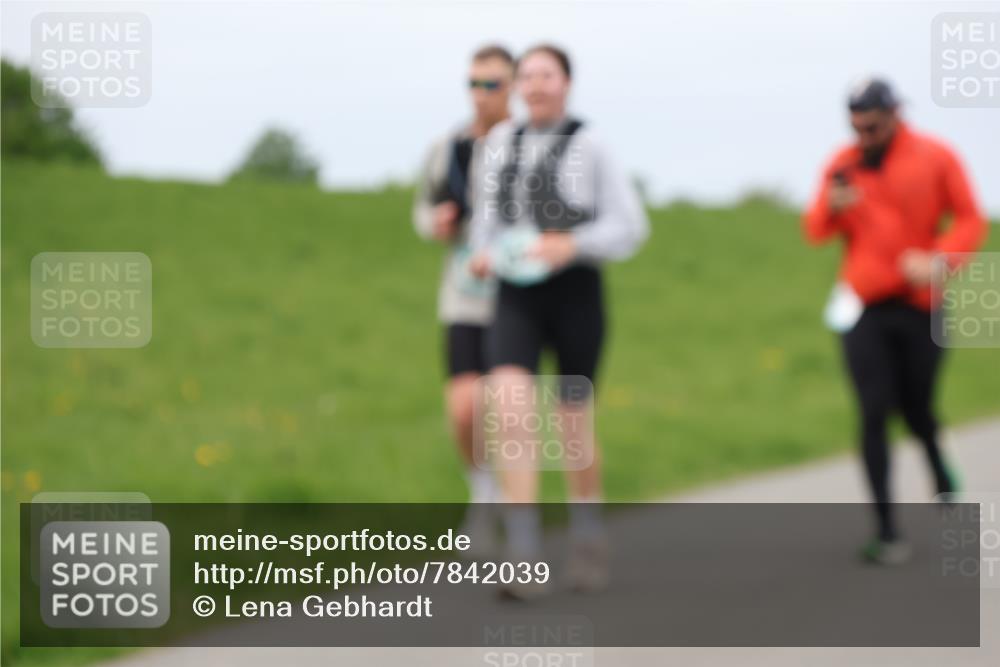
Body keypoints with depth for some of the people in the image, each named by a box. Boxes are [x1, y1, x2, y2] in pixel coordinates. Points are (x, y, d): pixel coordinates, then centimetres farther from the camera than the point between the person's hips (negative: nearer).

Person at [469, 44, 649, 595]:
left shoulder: (588, 147, -4)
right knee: (508, 404, -21)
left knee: (572, 423, 7)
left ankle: (587, 534, 36)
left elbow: (629, 226, -6)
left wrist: (571, 246, -22)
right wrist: (481, 253, 3)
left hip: (576, 294, -2)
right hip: (516, 299, 2)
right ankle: (523, 557, -23)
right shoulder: (501, 141, 9)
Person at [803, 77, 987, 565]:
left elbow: (970, 221, -3)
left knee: (916, 409, 8)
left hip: (919, 306, -1)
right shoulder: (842, 167, 5)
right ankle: (887, 531, -3)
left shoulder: (935, 158, -2)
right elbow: (816, 232, 7)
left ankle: (939, 468, 44)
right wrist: (831, 208, -15)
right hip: (863, 310, 1)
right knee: (874, 415, -6)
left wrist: (937, 260, -19)